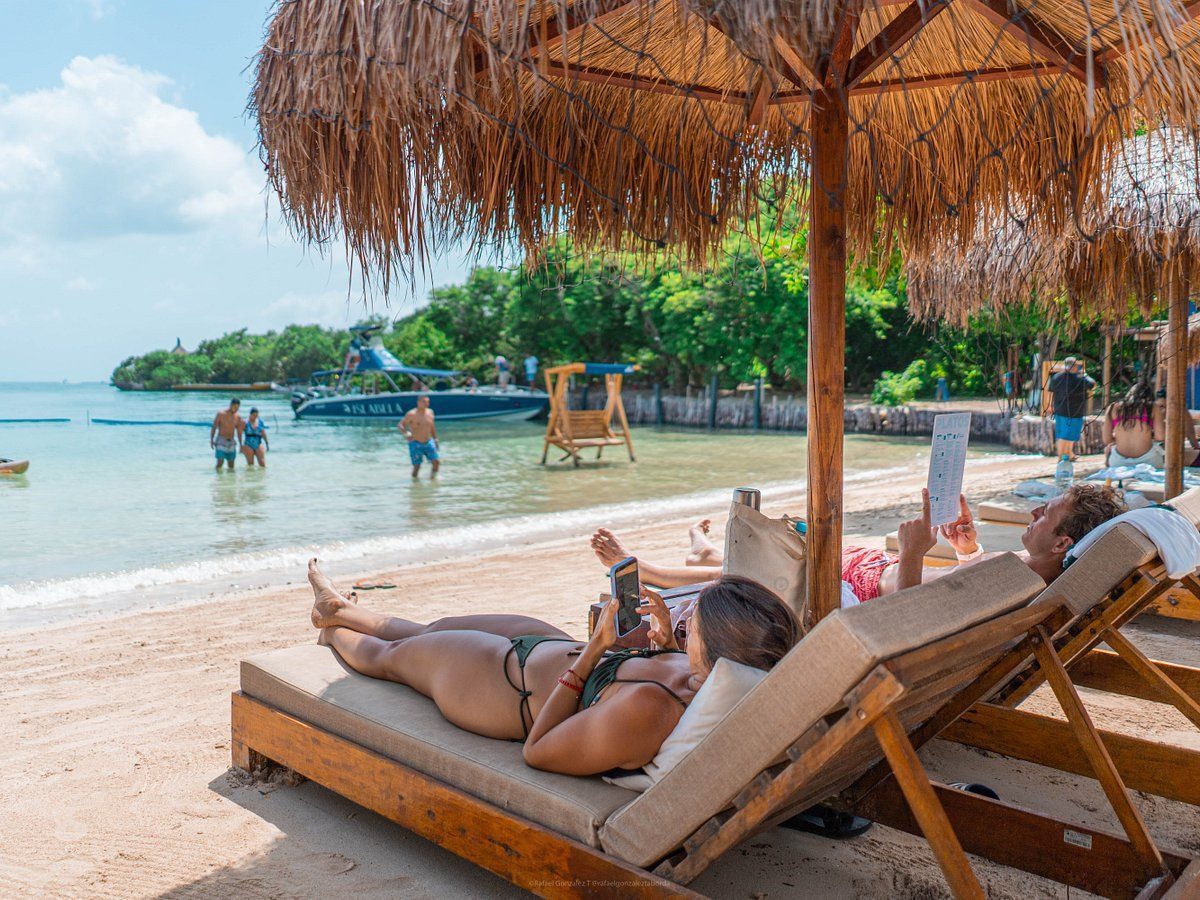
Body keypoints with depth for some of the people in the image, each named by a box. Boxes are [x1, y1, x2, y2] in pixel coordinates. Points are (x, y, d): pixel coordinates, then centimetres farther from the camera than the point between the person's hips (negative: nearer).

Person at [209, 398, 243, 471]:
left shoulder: (238, 417, 5)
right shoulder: (221, 414, -5)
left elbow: (239, 432, 12)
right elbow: (213, 428, -3)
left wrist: (240, 444, 10)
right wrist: (211, 440, -12)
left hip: (231, 442, 4)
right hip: (221, 441, -4)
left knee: (231, 462, 4)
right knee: (220, 461, -14)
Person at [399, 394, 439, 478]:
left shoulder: (430, 412, 4)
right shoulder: (412, 414, -13)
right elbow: (400, 425, -13)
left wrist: (435, 439, 18)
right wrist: (405, 433, -29)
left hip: (428, 442, 5)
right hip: (416, 444, -5)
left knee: (436, 461, -4)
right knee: (417, 466, -3)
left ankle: (433, 477, 18)